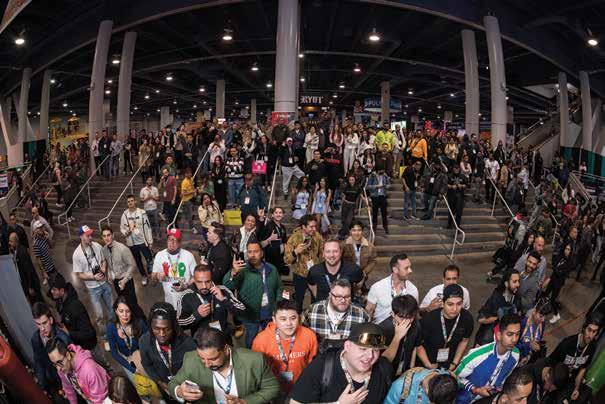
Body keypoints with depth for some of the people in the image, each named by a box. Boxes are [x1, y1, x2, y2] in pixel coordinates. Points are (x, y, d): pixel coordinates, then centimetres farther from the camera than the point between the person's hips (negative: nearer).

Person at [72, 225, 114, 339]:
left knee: (111, 307, 22)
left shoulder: (97, 246, -9)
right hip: (93, 288, -4)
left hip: (105, 282, 4)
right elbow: (79, 274, -13)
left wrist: (104, 268, -15)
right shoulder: (77, 254, -19)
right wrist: (94, 277, -25)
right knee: (99, 314, 6)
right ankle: (104, 333, 29)